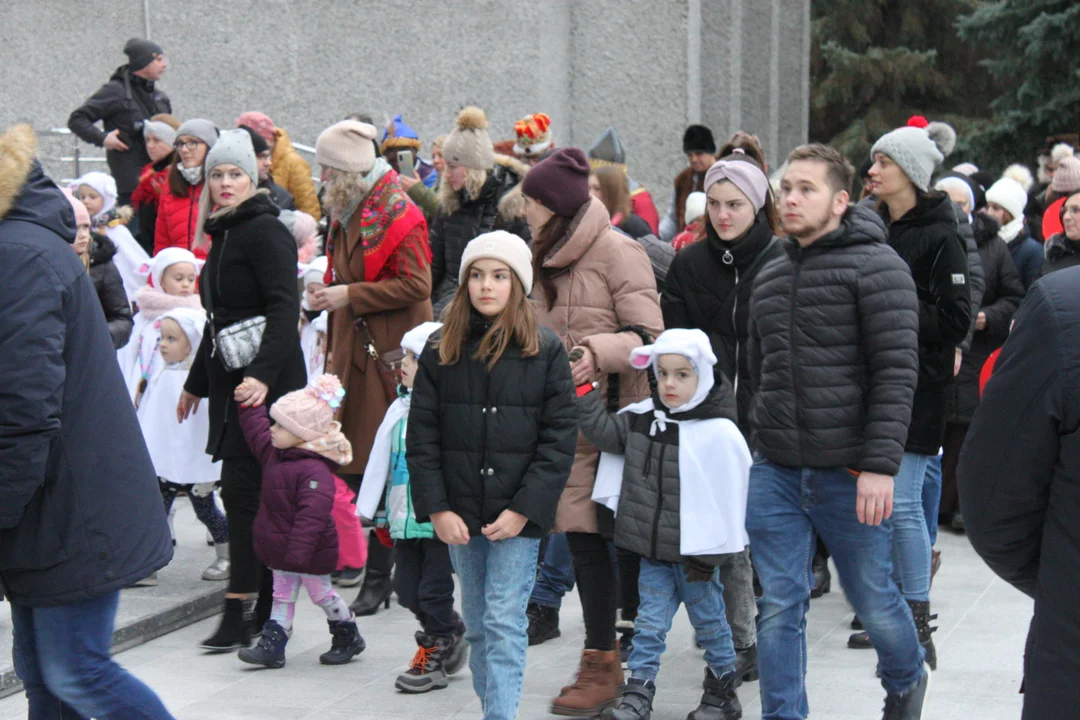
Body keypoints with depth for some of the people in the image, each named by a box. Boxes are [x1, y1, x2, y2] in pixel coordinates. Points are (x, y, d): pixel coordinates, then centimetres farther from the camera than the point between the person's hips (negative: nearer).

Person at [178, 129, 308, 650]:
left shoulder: (264, 231, -11)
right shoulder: (222, 235, 17)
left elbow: (284, 310, -21)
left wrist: (263, 374, -32)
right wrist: (196, 383, 32)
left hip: (265, 383, -9)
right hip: (231, 379, 9)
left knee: (242, 489, -9)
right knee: (256, 492, 11)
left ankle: (239, 613, -6)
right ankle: (265, 610, 16)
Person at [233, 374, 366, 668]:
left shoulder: (314, 470, -29)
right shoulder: (276, 453, 1)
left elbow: (312, 515, -32)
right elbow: (257, 433, 22)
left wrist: (298, 553, -33)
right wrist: (247, 404, 17)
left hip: (309, 553, -8)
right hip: (282, 549, 8)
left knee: (321, 593, 10)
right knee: (282, 595, 12)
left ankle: (348, 637, 29)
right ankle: (272, 645, 14)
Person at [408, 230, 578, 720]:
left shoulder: (545, 352, -2)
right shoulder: (441, 353, 4)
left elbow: (559, 440, -5)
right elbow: (421, 438, 3)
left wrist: (524, 510, -12)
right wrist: (437, 509, -6)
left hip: (518, 515, -3)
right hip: (459, 516, 3)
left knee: (504, 621, -7)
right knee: (476, 623, 13)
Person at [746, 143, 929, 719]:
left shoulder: (875, 266, -8)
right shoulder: (769, 278, 14)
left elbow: (896, 373, -14)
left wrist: (880, 463, -20)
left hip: (847, 474, -5)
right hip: (774, 473, 5)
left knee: (873, 600, 10)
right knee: (779, 608, 3)